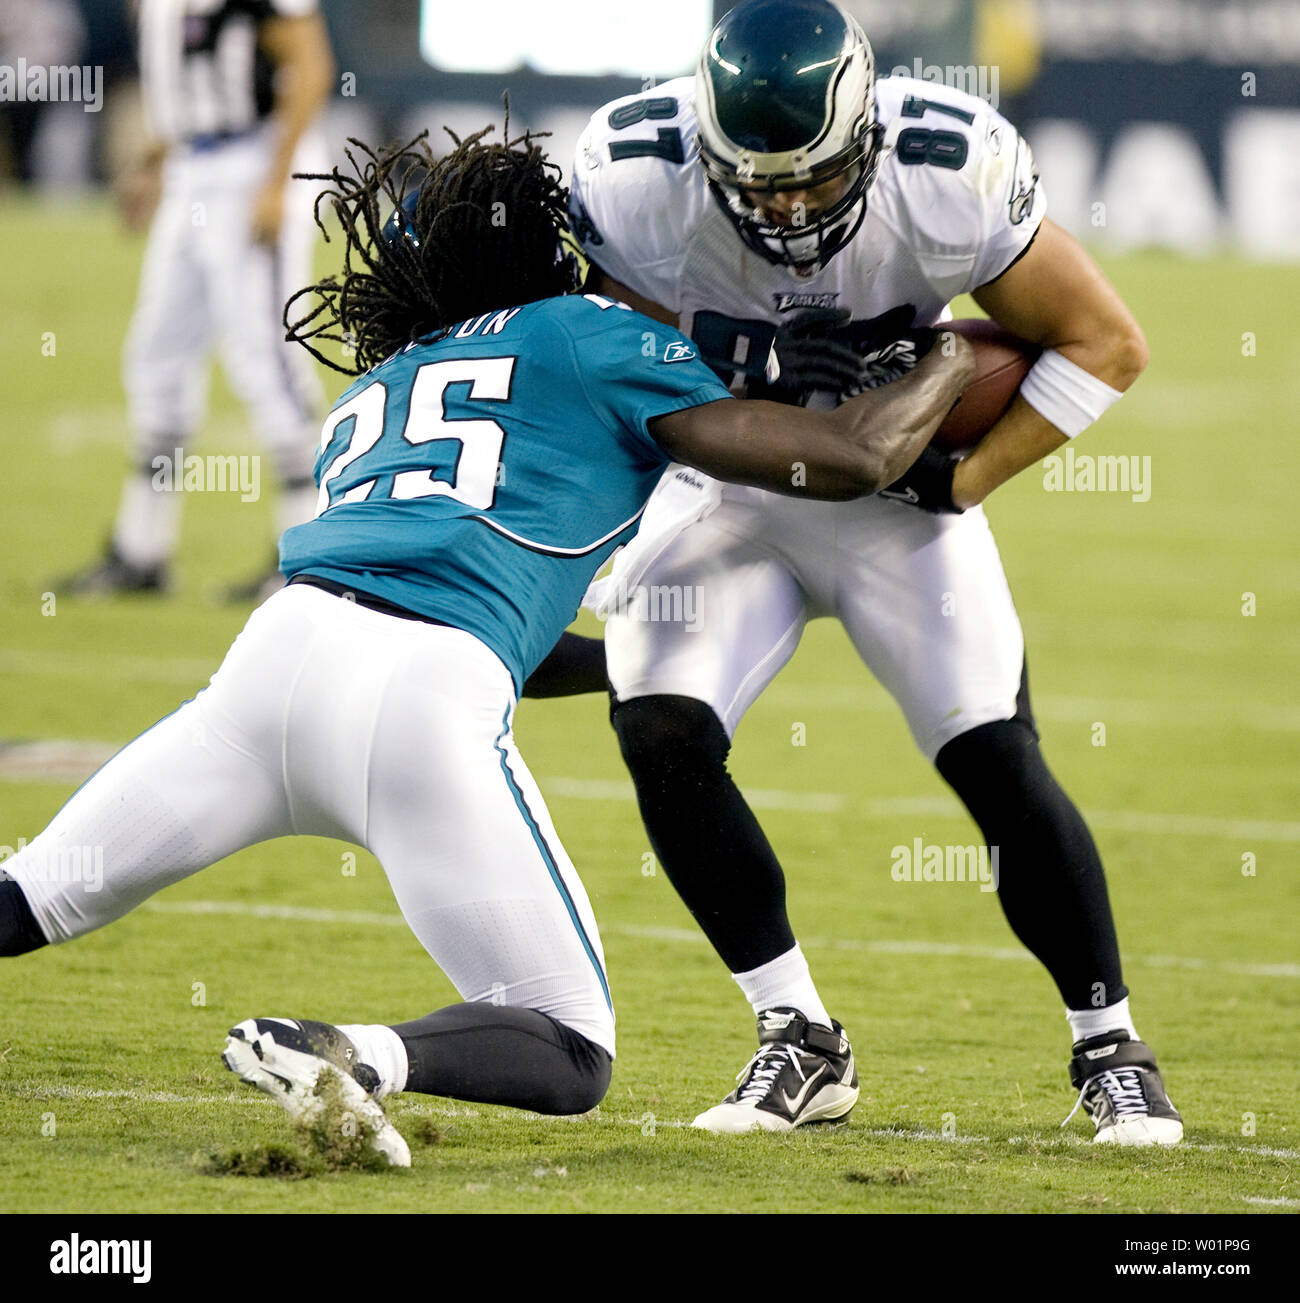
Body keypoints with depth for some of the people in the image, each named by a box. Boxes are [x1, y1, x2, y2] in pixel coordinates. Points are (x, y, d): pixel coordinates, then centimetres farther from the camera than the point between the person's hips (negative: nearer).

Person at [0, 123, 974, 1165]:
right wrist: (957, 359, 33)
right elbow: (851, 457, 15)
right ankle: (365, 1058, -24)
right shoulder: (593, 338, 19)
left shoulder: (366, 402, 34)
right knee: (569, 1057, 5)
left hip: (280, 648, 5)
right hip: (426, 700, -5)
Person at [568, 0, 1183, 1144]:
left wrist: (967, 477, -21)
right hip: (723, 484, 1)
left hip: (895, 485, -1)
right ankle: (802, 1044, -3)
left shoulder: (949, 177, -28)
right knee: (661, 733, -18)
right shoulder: (635, 179, -27)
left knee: (998, 762, -12)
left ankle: (1109, 1049, 7)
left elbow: (1104, 343, -15)